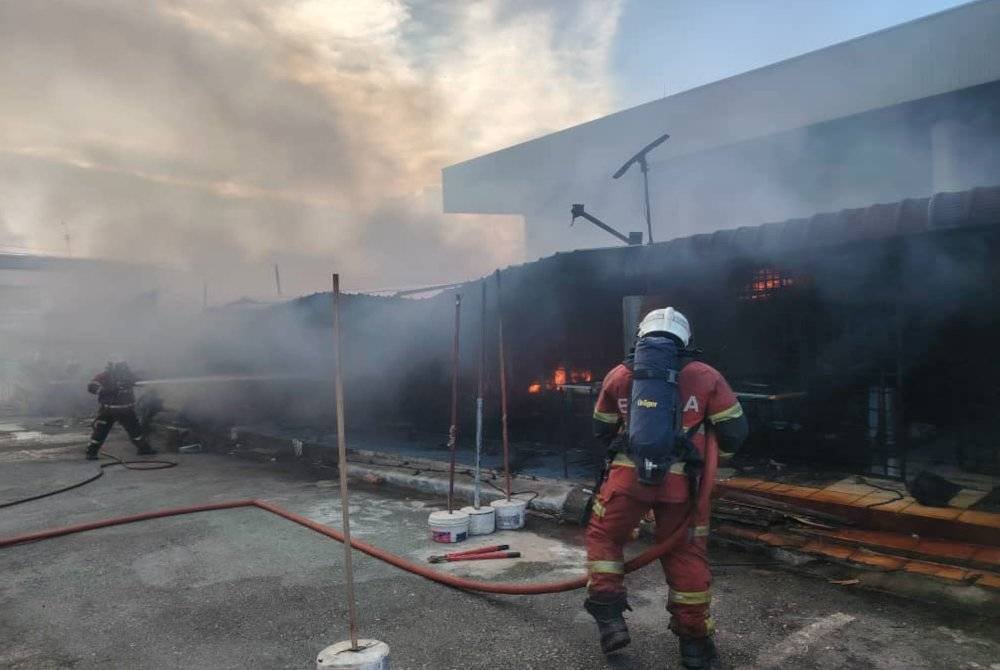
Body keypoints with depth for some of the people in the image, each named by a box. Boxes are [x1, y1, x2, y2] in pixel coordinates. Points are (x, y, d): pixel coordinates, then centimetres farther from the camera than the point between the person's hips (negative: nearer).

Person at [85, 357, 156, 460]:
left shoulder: (127, 374, 3)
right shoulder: (103, 376, -11)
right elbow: (91, 386, -23)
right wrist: (106, 390, -36)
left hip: (126, 409, 4)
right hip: (107, 409, -4)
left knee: (136, 428, 9)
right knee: (100, 431, -3)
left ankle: (143, 449, 21)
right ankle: (91, 453, 10)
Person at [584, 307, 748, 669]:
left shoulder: (619, 375, 9)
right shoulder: (705, 376, 3)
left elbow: (601, 431, 19)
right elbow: (735, 431, 6)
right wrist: (709, 455, 24)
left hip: (629, 475, 0)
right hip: (682, 482, 0)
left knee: (603, 536, 20)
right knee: (687, 555, 14)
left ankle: (609, 616, 12)